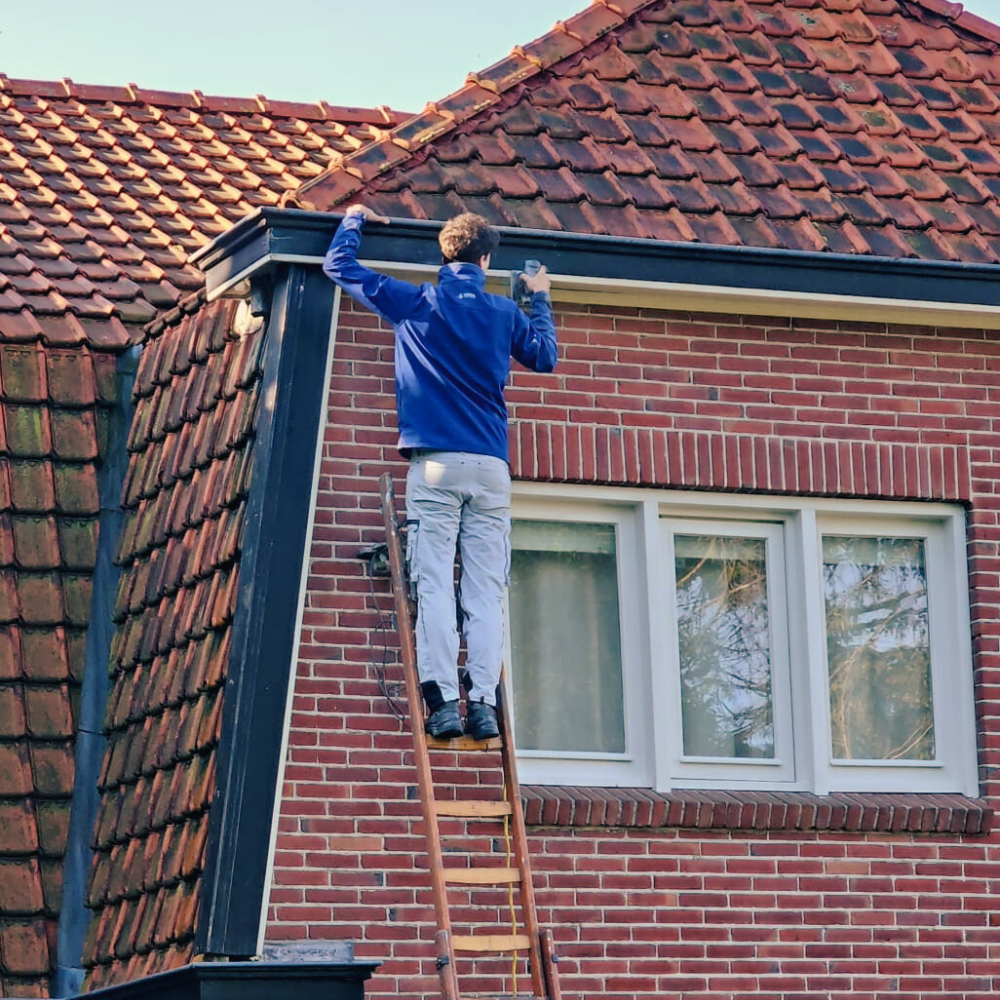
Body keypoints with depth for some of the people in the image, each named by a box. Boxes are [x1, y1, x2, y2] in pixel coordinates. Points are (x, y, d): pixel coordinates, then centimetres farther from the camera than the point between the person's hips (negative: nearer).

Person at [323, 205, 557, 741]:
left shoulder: (416, 303, 5)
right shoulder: (505, 312, 10)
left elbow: (339, 265, 12)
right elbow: (544, 356, 27)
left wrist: (355, 219, 30)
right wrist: (539, 298, 41)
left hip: (434, 463, -2)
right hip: (490, 466, 2)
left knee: (434, 585, -6)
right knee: (485, 592, -1)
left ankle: (443, 702, -16)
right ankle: (483, 703, -11)